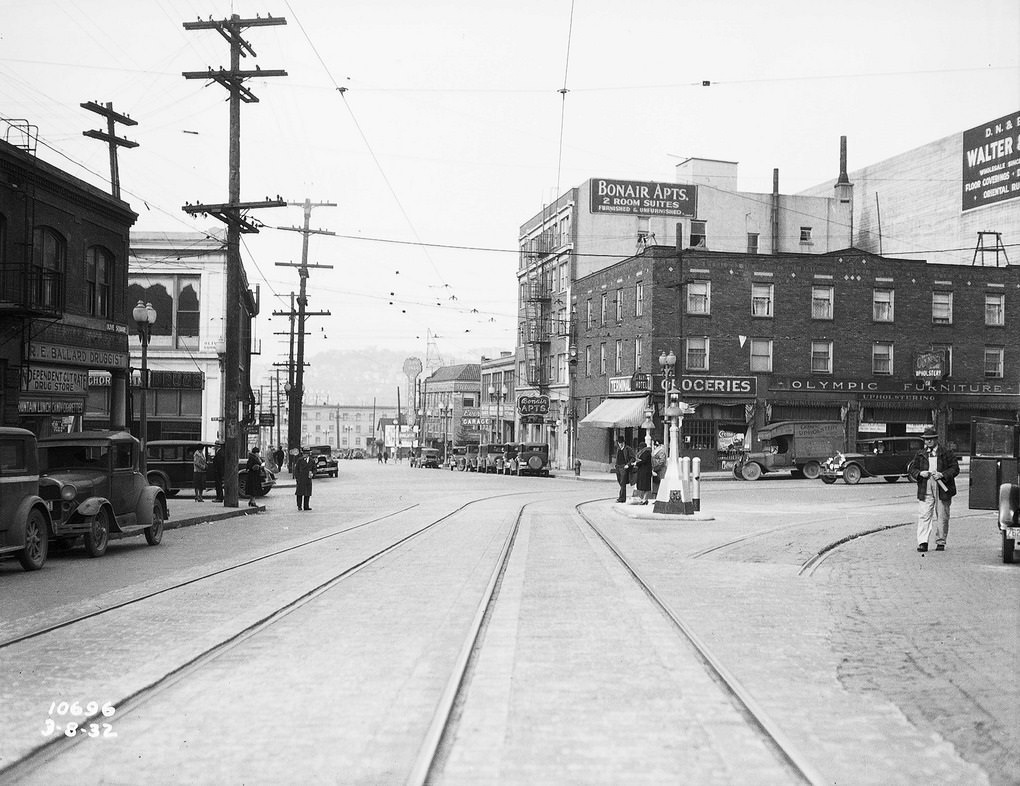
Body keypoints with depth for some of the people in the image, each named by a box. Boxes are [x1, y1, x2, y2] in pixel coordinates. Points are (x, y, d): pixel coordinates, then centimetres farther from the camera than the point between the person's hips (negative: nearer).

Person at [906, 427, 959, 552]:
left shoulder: (947, 453, 5)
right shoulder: (920, 454, 12)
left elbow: (955, 469, 0)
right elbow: (911, 469, 12)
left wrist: (942, 474, -14)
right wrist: (920, 473, -8)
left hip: (942, 490, -1)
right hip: (925, 490, 1)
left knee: (942, 517, 4)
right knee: (924, 515, -8)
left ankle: (940, 542, 14)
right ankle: (923, 542, -11)